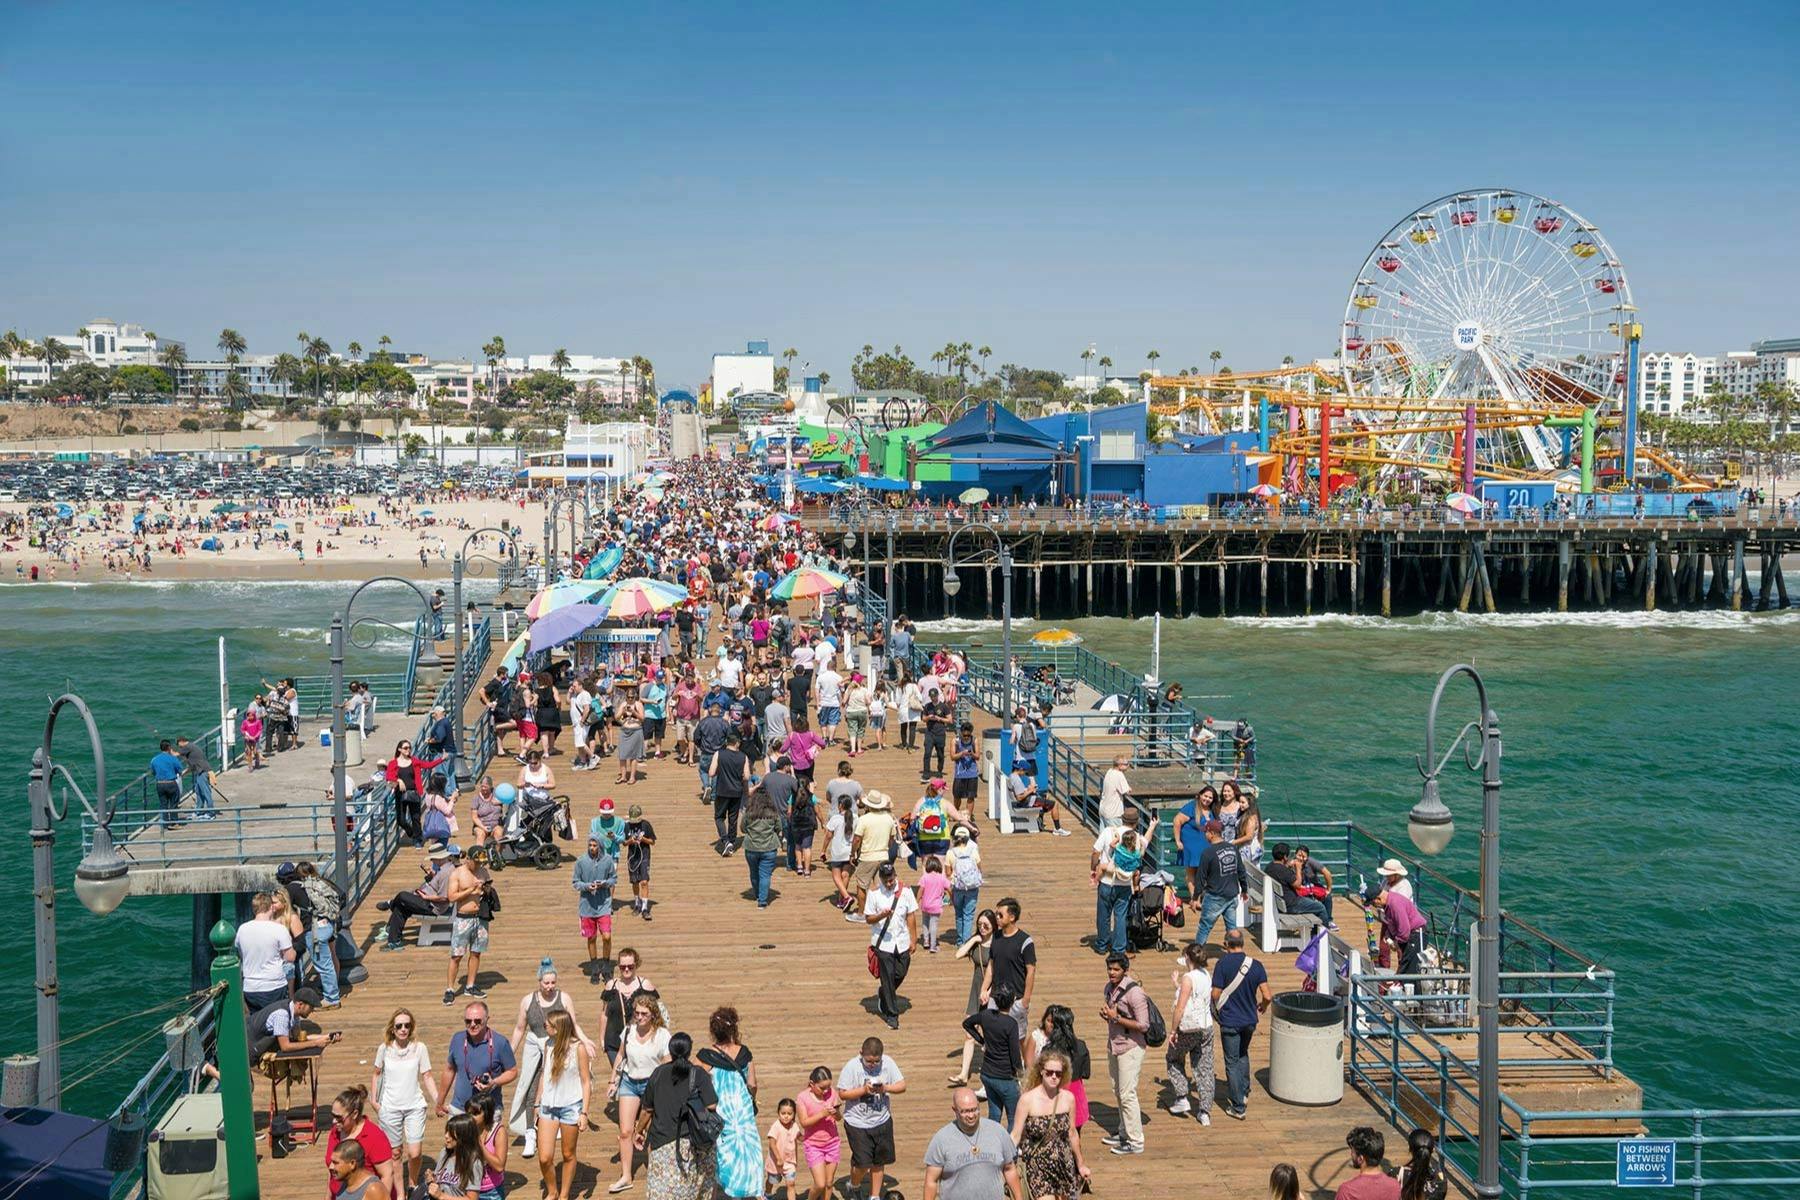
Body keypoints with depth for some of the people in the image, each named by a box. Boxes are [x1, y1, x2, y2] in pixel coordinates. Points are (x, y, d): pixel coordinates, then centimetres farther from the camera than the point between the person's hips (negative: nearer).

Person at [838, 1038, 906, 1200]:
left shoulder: (888, 1063, -8)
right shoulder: (851, 1067, -17)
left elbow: (902, 1085, -5)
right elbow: (842, 1093, -14)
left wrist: (885, 1088, -23)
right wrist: (864, 1090, -26)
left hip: (882, 1121, 4)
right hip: (857, 1123, -4)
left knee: (879, 1161, 12)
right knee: (863, 1162, -5)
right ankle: (854, 1186, 27)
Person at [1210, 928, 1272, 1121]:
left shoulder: (1222, 964, -16)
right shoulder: (1255, 965, -7)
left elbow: (1215, 994, -15)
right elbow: (1266, 995, -7)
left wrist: (1216, 1009, 8)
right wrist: (1263, 1006, 15)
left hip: (1229, 1021, -4)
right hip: (1250, 1020, 4)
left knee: (1232, 1063, 5)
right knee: (1243, 1055, 28)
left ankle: (1238, 1107, 7)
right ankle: (1244, 1093, 34)